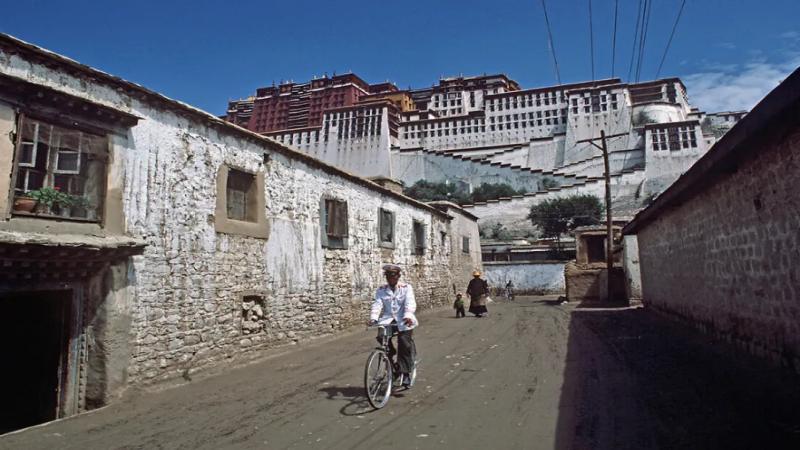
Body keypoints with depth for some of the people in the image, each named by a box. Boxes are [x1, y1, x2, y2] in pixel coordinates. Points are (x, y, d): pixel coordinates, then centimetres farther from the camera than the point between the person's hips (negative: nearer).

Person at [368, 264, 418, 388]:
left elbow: (410, 303, -14)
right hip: (387, 318, 3)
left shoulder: (406, 287, 1)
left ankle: (405, 373, -6)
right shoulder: (381, 290, 9)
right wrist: (373, 318, -24)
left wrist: (408, 316, -34)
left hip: (403, 320, -2)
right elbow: (377, 304, -5)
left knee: (405, 344, -17)